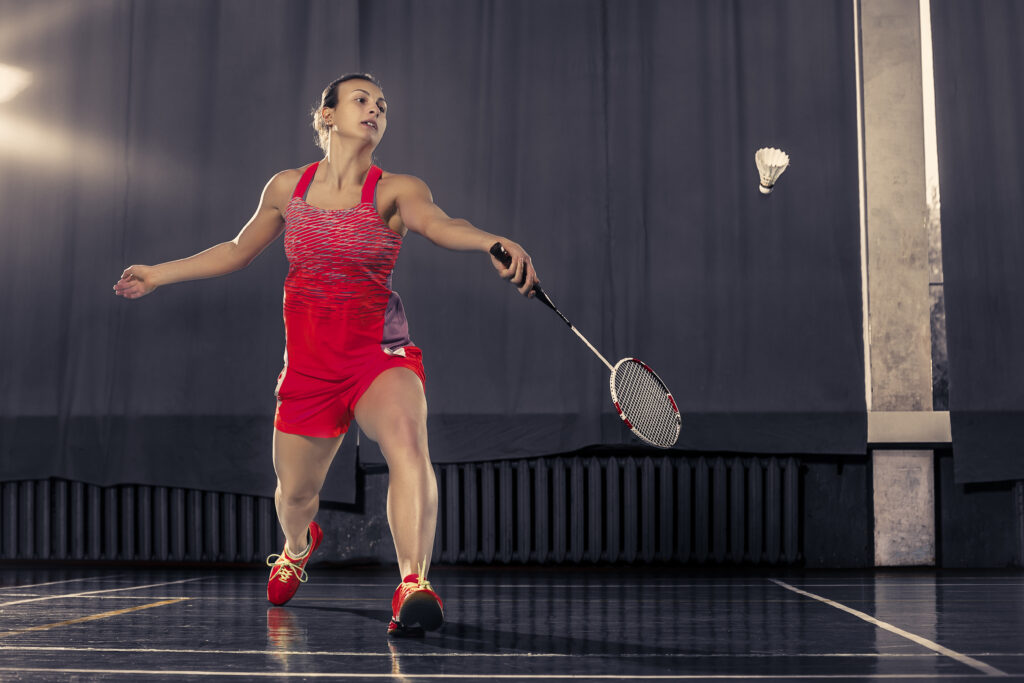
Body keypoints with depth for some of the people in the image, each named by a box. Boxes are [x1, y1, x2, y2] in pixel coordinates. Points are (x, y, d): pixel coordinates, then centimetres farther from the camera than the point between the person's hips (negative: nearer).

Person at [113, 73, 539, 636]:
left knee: (407, 442, -33)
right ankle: (297, 547, 51)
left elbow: (438, 224, -27)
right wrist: (158, 274, 25)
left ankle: (413, 585, -40)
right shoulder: (287, 188, 5)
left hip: (380, 353, -3)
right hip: (308, 365, 3)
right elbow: (237, 251, 21)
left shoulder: (396, 190, -5)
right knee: (295, 491, 14)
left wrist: (495, 242, -49)